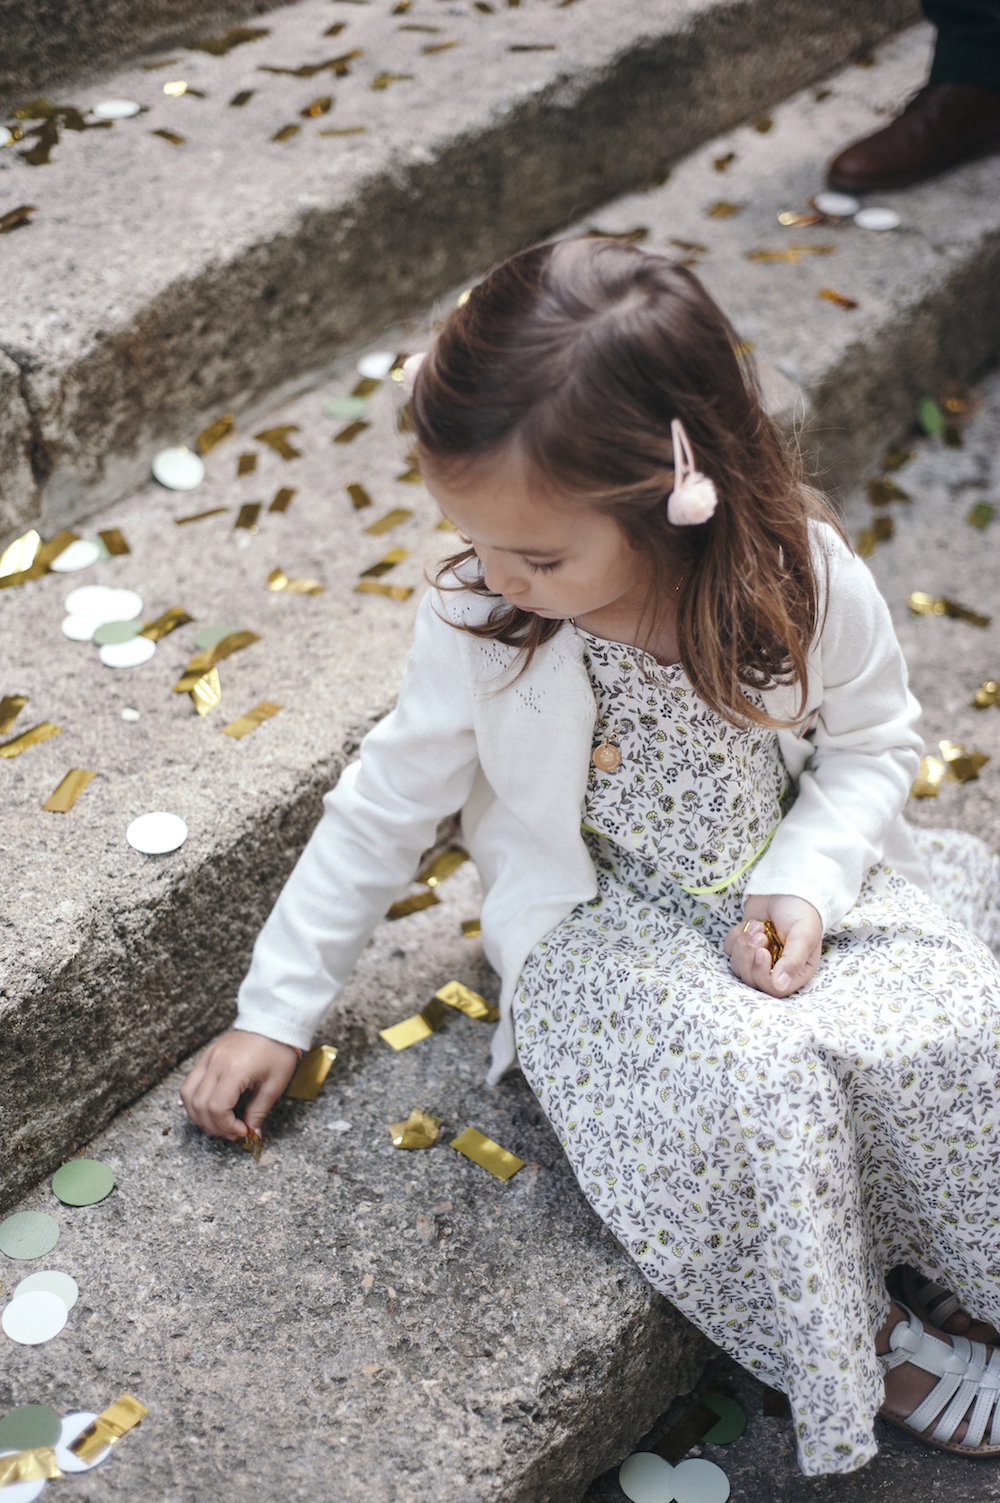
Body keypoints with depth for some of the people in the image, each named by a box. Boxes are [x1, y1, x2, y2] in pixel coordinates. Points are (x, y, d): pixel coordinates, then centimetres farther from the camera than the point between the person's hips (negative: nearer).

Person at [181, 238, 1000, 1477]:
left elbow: (873, 742, 0)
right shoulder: (478, 627, -17)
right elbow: (386, 809, -6)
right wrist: (275, 1011, -1)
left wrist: (806, 883, -17)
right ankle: (852, 1341, -2)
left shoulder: (804, 577, -17)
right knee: (747, 1087, -30)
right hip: (605, 933, -2)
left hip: (785, 893, 2)